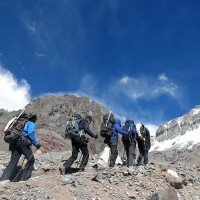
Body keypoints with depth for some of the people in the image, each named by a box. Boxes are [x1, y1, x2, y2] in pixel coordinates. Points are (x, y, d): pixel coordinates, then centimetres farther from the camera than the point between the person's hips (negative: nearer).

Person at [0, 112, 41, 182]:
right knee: (31, 159, 0)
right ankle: (24, 178, -8)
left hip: (15, 143, 8)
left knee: (13, 162, 1)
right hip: (23, 142, -8)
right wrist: (36, 144, -10)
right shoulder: (31, 123, 6)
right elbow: (30, 134, -11)